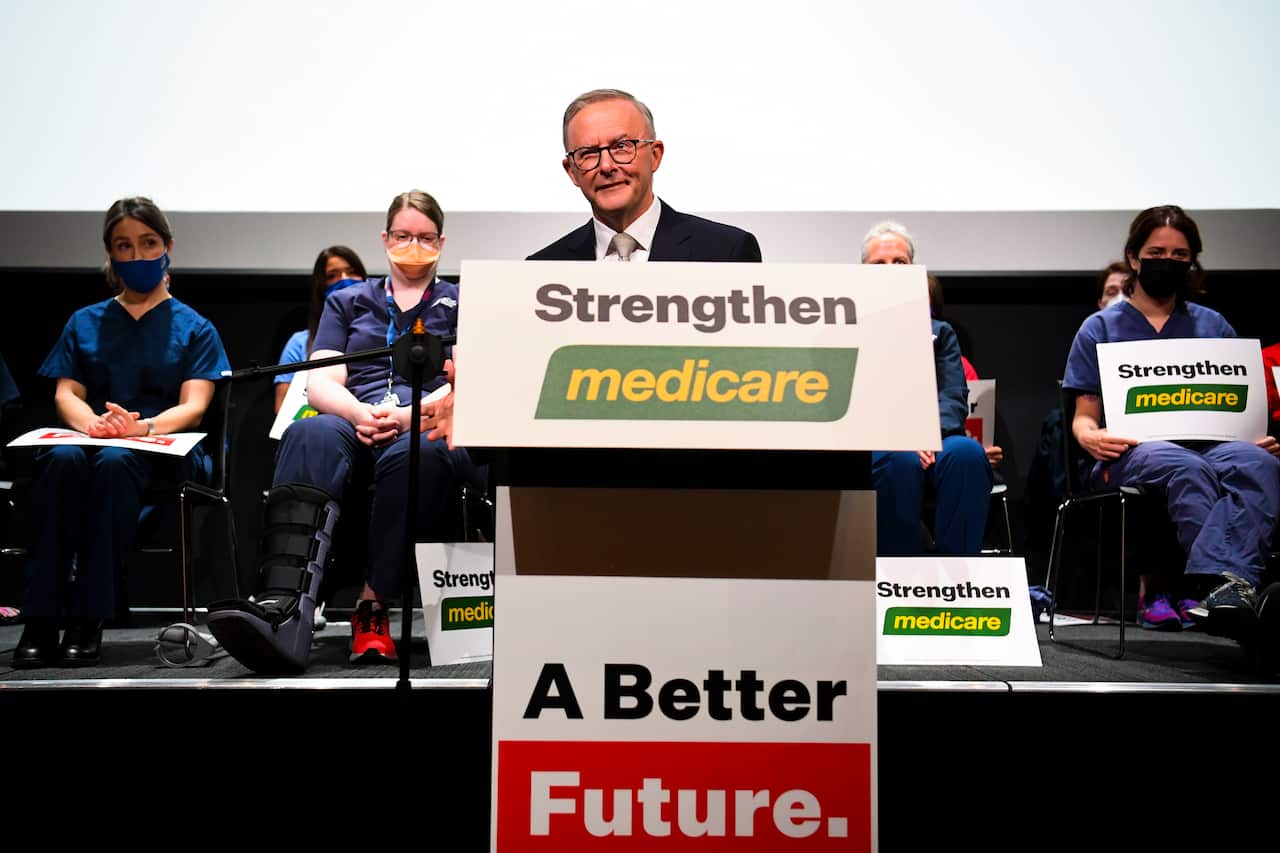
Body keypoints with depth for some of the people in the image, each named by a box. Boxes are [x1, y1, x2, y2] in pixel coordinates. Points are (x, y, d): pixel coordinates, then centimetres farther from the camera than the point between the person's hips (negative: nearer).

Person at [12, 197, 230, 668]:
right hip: (93, 439, 2)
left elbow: (194, 406, 1)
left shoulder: (194, 328, 14)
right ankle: (41, 620, -37)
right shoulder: (85, 323, 22)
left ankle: (88, 619, -37)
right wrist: (94, 423, -16)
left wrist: (142, 426, -22)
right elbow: (66, 392, 9)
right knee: (63, 459, -35)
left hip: (166, 453, -2)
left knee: (115, 460, -38)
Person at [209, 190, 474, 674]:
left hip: (431, 430, -1)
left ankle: (372, 608, -36)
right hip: (354, 425, 1)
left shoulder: (462, 304, 22)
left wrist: (407, 415, -14)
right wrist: (359, 413, -10)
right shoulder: (346, 302, 27)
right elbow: (320, 382, 13)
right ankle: (283, 611, -55)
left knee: (413, 453, -40)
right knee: (310, 436, -36)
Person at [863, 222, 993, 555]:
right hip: (867, 446, -2)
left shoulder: (940, 333, 26)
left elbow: (954, 399, 9)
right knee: (901, 460, -38)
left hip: (932, 443, 2)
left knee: (967, 452, -33)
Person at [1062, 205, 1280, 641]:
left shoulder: (1213, 325, 25)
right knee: (1185, 467, -39)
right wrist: (1091, 437, -13)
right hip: (1135, 449, -2)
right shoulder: (1100, 329, 17)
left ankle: (1212, 582, -54)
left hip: (1212, 442, 2)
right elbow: (1084, 416, 12)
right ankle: (1234, 581, -46)